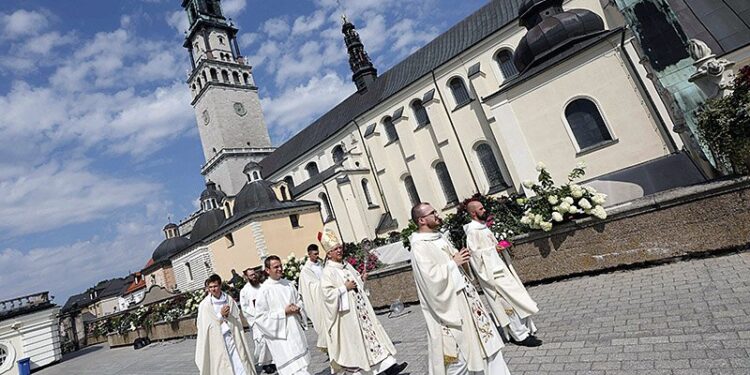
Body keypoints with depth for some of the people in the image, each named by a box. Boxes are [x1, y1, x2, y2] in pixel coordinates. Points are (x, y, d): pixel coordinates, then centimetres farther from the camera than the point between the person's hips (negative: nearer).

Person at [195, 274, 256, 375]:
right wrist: (220, 315, -11)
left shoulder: (229, 300, 5)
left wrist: (228, 315, -8)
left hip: (231, 337, 3)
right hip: (216, 340, -2)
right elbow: (203, 326, -6)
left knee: (239, 366, 0)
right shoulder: (204, 305, -4)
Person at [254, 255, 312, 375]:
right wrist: (284, 312, -17)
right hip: (280, 334, -6)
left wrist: (297, 309, -5)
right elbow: (260, 317, -13)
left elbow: (299, 301, 17)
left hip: (295, 330, 6)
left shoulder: (288, 284, 5)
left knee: (301, 364, 16)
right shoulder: (264, 289, -13)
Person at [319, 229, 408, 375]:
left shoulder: (347, 266, 10)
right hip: (346, 312, -7)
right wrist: (344, 288, -19)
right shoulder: (328, 271, -12)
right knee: (353, 340, 3)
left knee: (371, 331, 5)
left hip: (360, 307, 7)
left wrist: (361, 279, 2)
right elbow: (327, 293, -19)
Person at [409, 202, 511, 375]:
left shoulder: (439, 237, 10)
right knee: (458, 356, 3)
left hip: (464, 296, 9)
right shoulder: (419, 247, -18)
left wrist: (462, 259, -1)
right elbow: (431, 277, -26)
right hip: (448, 304, -9)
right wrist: (453, 263, -17)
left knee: (482, 339, 16)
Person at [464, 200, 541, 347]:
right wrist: (494, 249, -20)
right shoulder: (472, 230, -17)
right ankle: (521, 335, 6)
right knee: (511, 300, -5)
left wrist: (499, 246, 7)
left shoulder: (483, 227, 13)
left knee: (514, 299, 13)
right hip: (491, 272, -10)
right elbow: (475, 252, -19)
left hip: (499, 267, 10)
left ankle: (520, 331, 25)